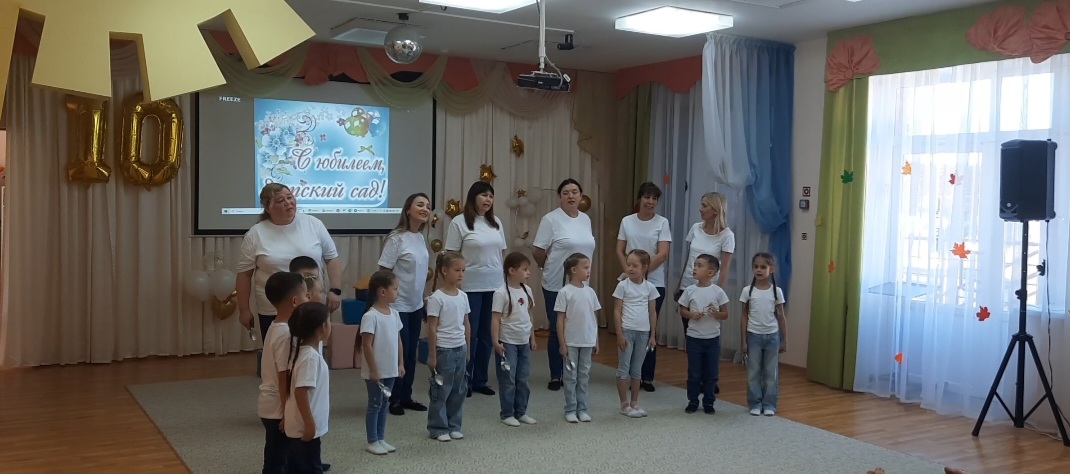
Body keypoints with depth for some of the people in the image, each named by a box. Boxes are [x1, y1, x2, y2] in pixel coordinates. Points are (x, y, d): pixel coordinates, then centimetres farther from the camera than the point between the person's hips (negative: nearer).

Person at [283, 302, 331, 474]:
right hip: (305, 426, -9)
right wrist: (309, 424, -23)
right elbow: (300, 392, -27)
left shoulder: (304, 351, 6)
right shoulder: (311, 357, -23)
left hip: (300, 425, 9)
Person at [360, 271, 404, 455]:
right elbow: (367, 345, -18)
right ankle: (372, 441, 16)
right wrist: (374, 370, -17)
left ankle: (381, 439, 26)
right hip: (376, 371, -7)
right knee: (375, 405, 4)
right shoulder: (370, 316, -19)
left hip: (390, 370, 7)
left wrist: (401, 364, 10)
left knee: (384, 404, 15)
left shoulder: (394, 314, 5)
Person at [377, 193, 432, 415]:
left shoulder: (421, 238, 6)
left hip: (416, 304, 7)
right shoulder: (397, 238, -17)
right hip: (398, 305, -7)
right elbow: (383, 272, -17)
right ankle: (393, 399, 13)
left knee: (411, 352, 13)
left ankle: (405, 396, 24)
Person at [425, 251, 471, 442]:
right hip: (443, 350, -6)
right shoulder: (437, 298, -13)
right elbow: (432, 328, -12)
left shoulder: (463, 296, 5)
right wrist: (432, 355, -12)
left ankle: (453, 426, 24)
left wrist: (468, 350, 13)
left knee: (458, 390, 12)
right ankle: (438, 428, 15)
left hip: (460, 349, 6)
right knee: (441, 391, 4)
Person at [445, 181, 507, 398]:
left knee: (488, 334, 10)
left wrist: (504, 280, 13)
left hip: (494, 286, 5)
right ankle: (464, 382, 12)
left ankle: (480, 380, 21)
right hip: (470, 287, -5)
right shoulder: (459, 223, -5)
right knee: (469, 335, 1)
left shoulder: (496, 223, 11)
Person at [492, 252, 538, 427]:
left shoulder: (527, 290, 5)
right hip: (508, 343, -6)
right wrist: (496, 342, -18)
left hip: (524, 342, 7)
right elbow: (496, 319, -15)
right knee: (508, 380, 2)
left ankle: (521, 411, 22)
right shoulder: (501, 293, -15)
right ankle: (507, 414, 12)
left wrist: (532, 338, 16)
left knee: (523, 379, 12)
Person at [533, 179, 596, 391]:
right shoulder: (551, 219, -10)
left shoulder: (586, 219, 10)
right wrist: (548, 268, 6)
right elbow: (537, 251, -8)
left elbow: (586, 248, 14)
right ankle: (555, 376, 13)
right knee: (557, 330, 2)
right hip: (556, 285, -5)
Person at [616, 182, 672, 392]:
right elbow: (619, 251, 4)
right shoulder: (627, 221, 5)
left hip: (654, 283, -1)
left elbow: (663, 254, -9)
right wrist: (629, 271, -10)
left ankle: (647, 377, 10)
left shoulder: (662, 223, -1)